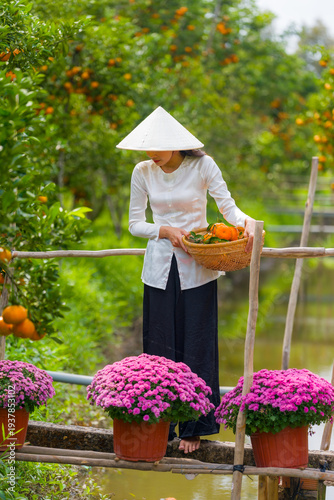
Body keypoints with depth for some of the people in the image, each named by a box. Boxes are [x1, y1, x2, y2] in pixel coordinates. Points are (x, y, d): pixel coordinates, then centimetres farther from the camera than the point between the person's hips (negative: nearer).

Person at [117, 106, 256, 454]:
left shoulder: (202, 166, -7)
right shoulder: (143, 172, 0)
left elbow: (227, 206, -6)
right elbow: (135, 223, 5)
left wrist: (245, 222, -27)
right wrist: (165, 230, -13)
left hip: (197, 268, -2)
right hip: (160, 268, 2)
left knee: (196, 346, 0)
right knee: (160, 346, 4)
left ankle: (193, 427, 8)